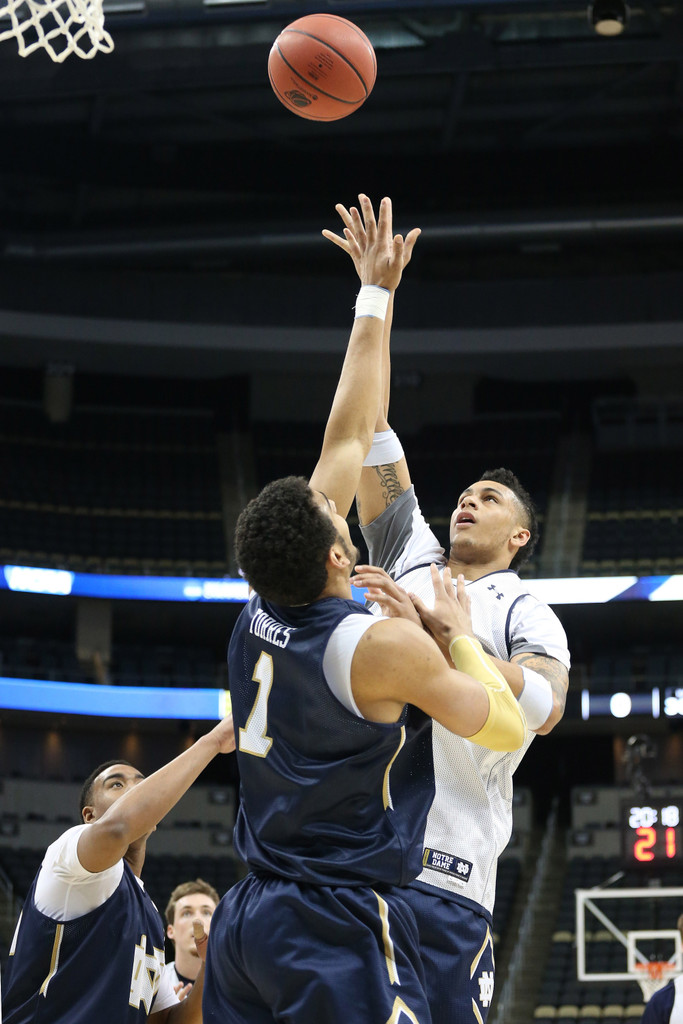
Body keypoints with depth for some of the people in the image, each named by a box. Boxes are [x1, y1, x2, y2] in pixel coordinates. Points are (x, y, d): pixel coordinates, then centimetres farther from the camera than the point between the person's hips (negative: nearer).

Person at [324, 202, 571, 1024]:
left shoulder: (528, 617, 8)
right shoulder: (412, 559, 20)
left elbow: (543, 707, -14)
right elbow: (368, 426, 15)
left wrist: (429, 633, -21)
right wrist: (377, 293, 9)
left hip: (445, 876, -4)